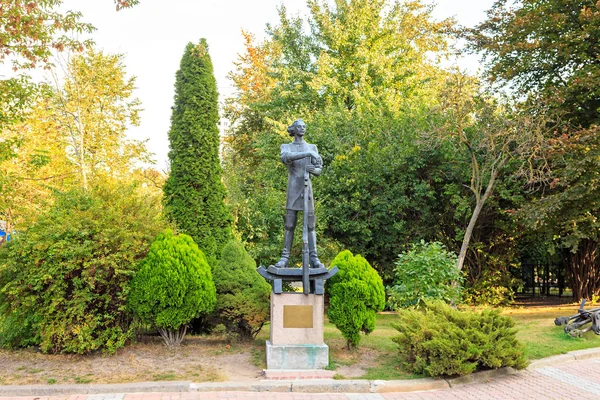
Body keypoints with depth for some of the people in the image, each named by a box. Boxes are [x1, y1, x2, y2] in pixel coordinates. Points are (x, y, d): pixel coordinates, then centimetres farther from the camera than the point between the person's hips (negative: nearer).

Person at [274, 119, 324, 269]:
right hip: (293, 189, -2)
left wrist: (313, 169, -18)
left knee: (310, 224, -3)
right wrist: (308, 154, -27)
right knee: (289, 224, -3)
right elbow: (285, 158, -18)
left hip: (307, 188, 2)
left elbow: (319, 171, 9)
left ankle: (313, 258, -6)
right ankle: (285, 257, 0)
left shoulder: (312, 147, 16)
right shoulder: (286, 146, 9)